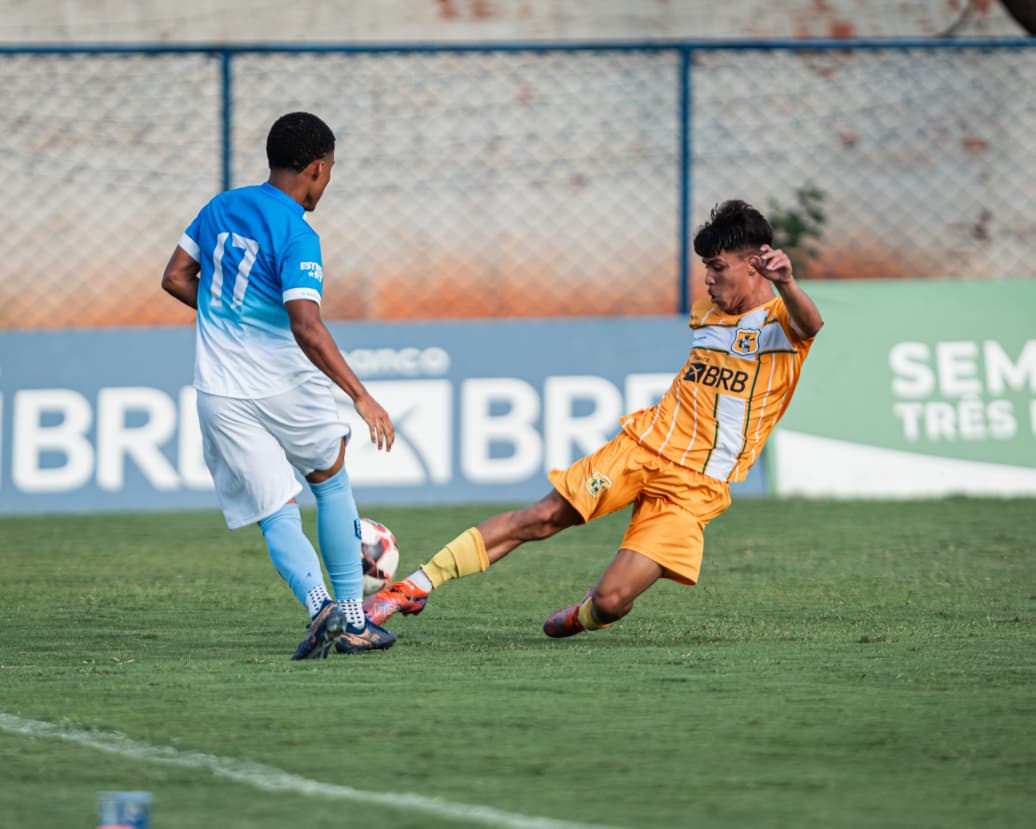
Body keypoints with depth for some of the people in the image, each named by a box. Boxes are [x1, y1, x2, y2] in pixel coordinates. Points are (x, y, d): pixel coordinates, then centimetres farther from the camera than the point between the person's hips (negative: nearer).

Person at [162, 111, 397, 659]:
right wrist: (361, 396, -28)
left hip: (220, 396, 4)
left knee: (278, 515, 3)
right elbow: (307, 329, -27)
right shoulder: (297, 236, -16)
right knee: (331, 482, 20)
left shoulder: (220, 208, 4)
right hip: (284, 386, -4)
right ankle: (353, 621, 18)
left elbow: (176, 278, 14)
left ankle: (319, 605, -24)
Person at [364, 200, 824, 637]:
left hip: (695, 486, -6)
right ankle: (416, 585, -2)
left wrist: (786, 284, -55)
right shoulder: (705, 311, 15)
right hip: (642, 444, 6)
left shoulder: (781, 319, -8)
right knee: (540, 517, -7)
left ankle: (583, 617, 21)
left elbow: (810, 324, -33)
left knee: (610, 601, -16)